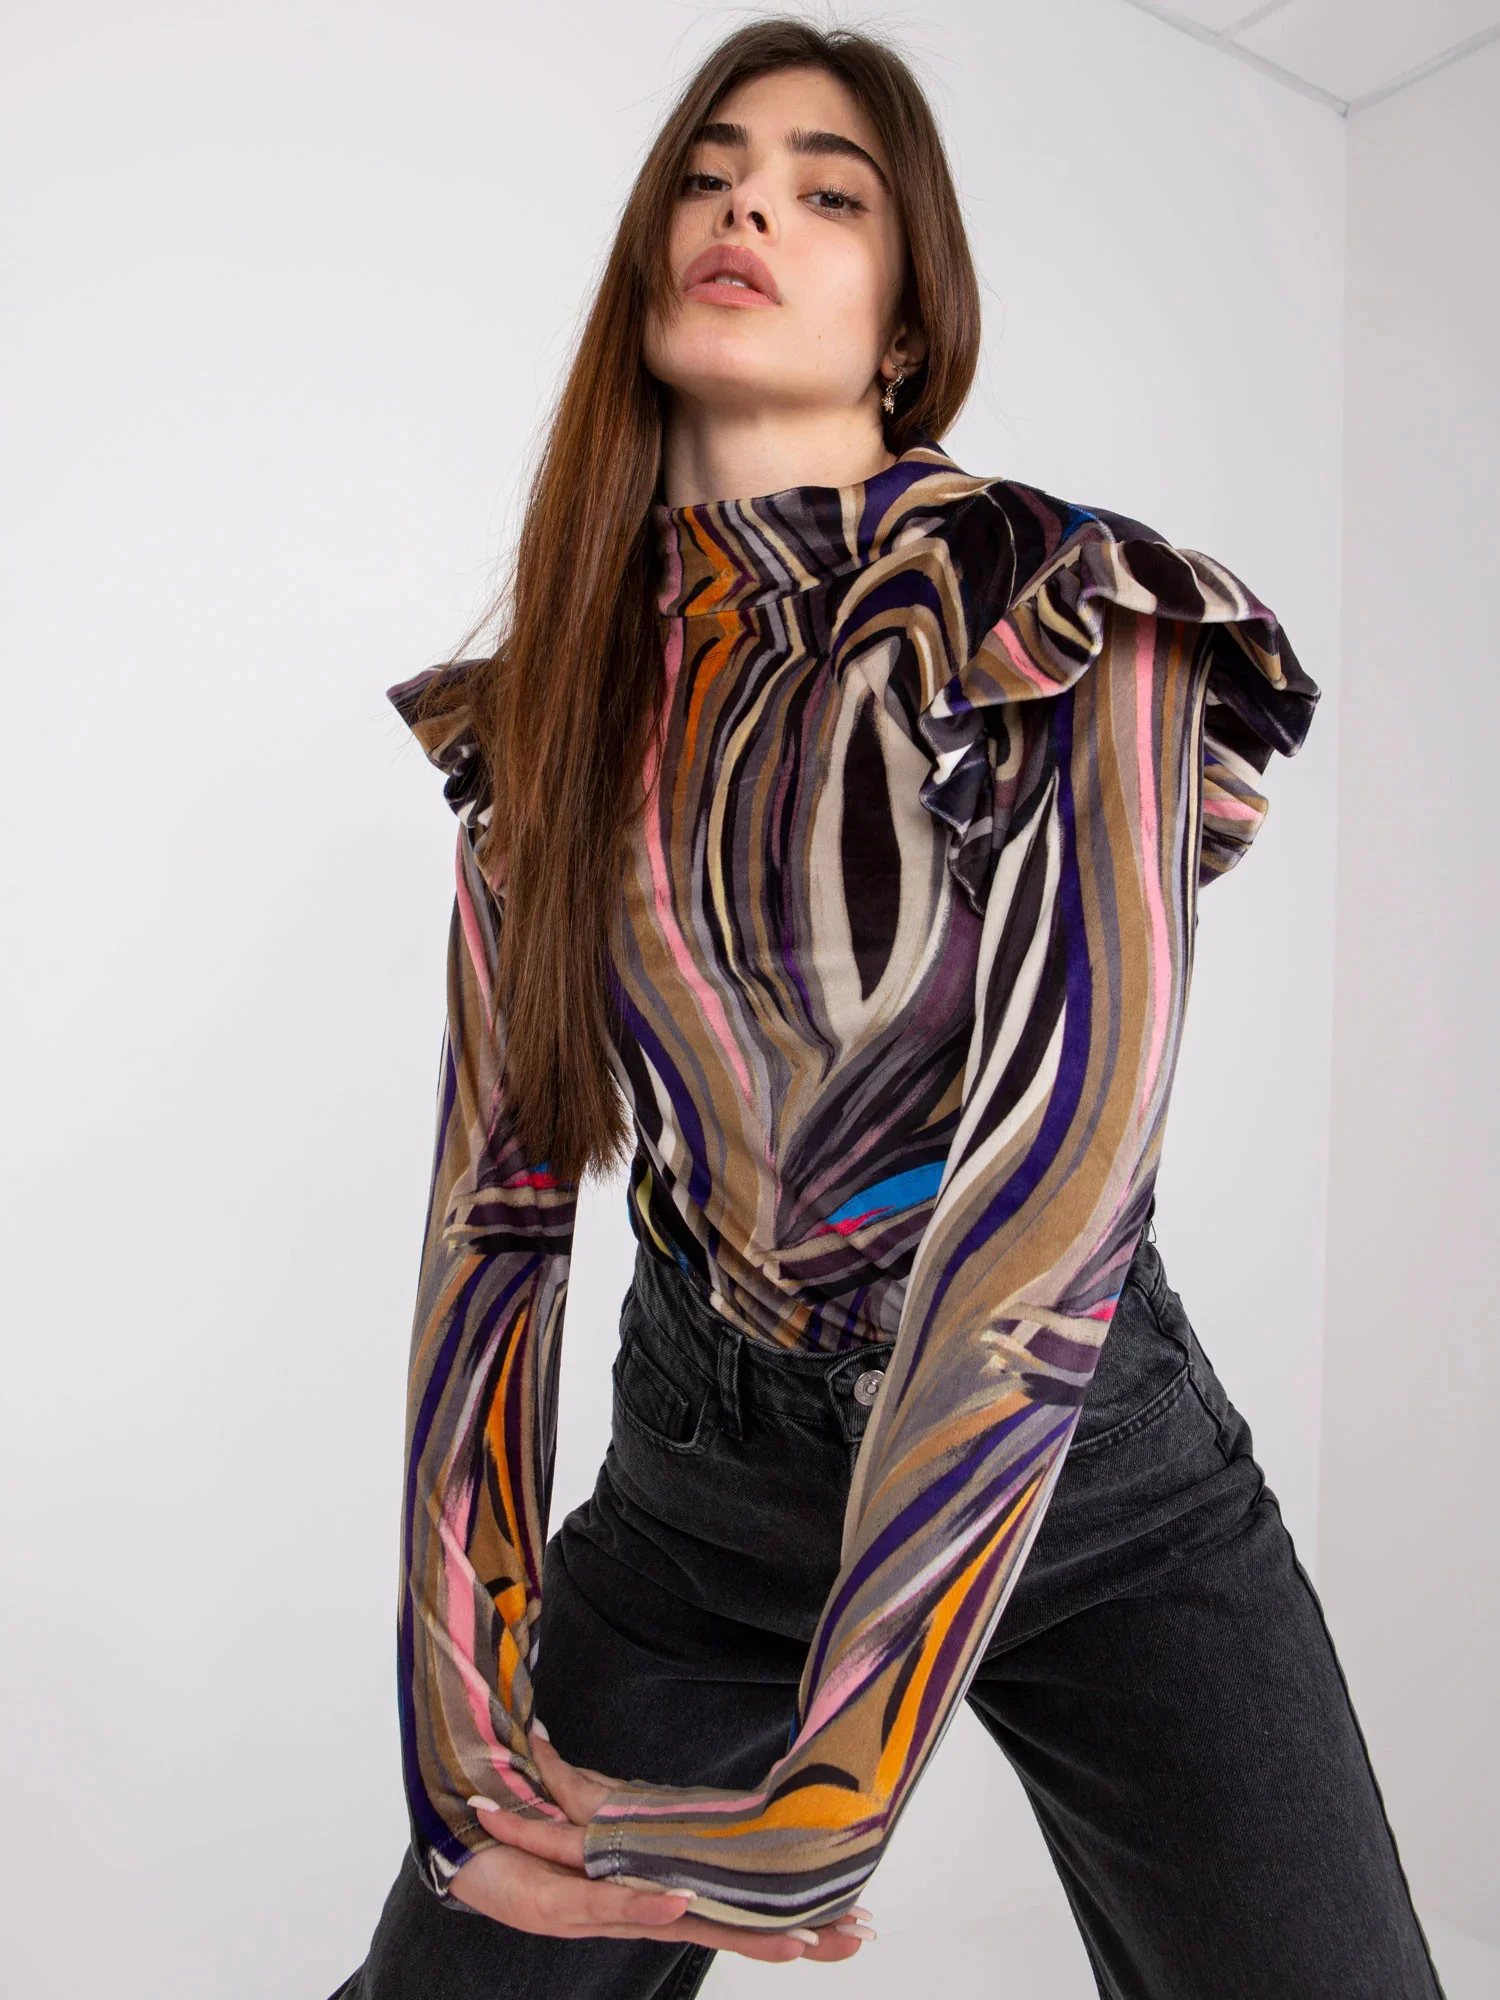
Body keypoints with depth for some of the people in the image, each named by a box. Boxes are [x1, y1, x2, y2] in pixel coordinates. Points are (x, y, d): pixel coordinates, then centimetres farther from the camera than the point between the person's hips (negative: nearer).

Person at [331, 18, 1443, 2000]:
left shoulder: (1072, 625, -11)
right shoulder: (559, 693, 1)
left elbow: (1056, 1189, -20)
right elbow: (494, 1194, -3)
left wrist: (811, 1810, -19)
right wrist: (469, 1739, -6)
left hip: (1095, 1474, -2)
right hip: (698, 1482, 3)